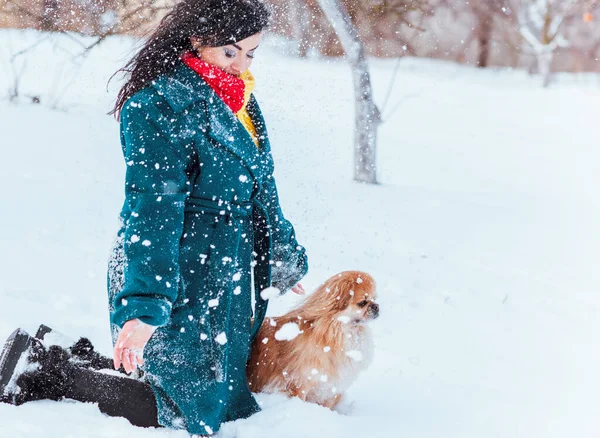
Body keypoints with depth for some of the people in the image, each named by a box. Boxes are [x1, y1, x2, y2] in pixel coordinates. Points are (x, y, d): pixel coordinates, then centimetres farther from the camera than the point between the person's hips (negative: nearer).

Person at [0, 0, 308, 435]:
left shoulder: (238, 98, 11)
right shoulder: (160, 105, -18)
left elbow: (261, 190, 22)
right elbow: (152, 209, -25)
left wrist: (284, 259, 29)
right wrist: (145, 305, -30)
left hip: (230, 278, 9)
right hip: (184, 283, -9)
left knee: (230, 401, 14)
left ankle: (82, 357, 23)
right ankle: (50, 373, 7)